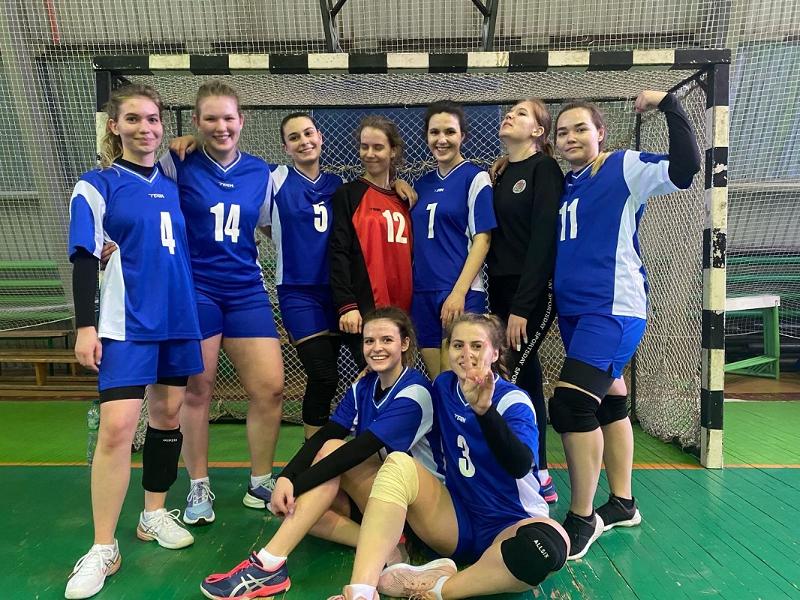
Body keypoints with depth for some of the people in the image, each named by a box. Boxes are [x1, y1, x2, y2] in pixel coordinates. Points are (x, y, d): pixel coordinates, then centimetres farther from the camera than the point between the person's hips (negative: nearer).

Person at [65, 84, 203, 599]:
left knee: (169, 413, 10)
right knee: (117, 426, -11)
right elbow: (85, 258, -4)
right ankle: (104, 549, 3)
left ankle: (155, 514, 28)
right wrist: (85, 326, -11)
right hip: (128, 322, -5)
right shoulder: (98, 184, 1)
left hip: (179, 317, 5)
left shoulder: (173, 183, 13)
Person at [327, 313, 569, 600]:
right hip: (456, 518, 4)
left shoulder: (514, 401, -14)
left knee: (550, 542, -37)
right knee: (399, 464, -19)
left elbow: (520, 466, -34)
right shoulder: (444, 385, 1)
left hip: (509, 525, -3)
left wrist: (485, 410, -47)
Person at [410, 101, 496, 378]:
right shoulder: (423, 183, 14)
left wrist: (459, 292, -17)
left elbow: (482, 239, -10)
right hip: (423, 293, 6)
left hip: (460, 293, -5)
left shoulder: (475, 177, -2)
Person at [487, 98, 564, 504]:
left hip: (532, 295, -7)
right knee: (526, 380, 11)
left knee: (512, 383, -9)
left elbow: (543, 239, -15)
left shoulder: (544, 169, -5)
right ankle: (539, 477, 24)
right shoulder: (499, 175, 16)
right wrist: (501, 300, 3)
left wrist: (522, 306, -19)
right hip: (501, 292, 7)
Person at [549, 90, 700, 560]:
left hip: (615, 307, -8)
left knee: (571, 403, -18)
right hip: (574, 309, 8)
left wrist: (668, 104, -16)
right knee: (609, 402, 15)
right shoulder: (565, 186, 16)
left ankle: (582, 518, -2)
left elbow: (684, 169, -18)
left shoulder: (626, 167, -3)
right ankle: (622, 503, 29)